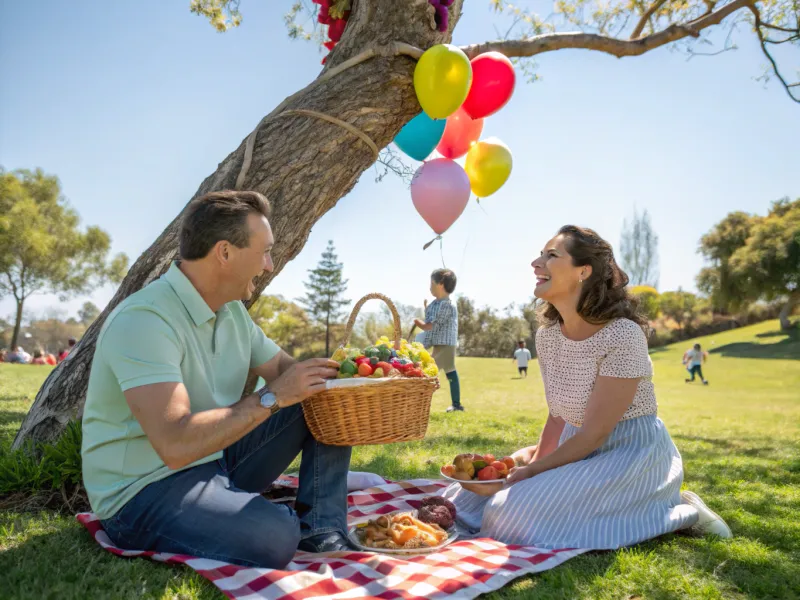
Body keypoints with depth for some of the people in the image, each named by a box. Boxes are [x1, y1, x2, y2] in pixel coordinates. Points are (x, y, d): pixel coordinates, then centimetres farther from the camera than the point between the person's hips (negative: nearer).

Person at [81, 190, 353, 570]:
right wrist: (272, 396, -25)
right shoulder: (144, 320, -24)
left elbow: (287, 369, 11)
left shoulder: (233, 311, 6)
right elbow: (176, 445, -33)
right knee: (275, 536, -35)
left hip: (217, 459, 9)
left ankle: (323, 535, -2)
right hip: (145, 491, -8)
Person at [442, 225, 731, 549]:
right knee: (467, 498, 2)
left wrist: (531, 472, -23)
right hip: (578, 449, 8)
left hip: (631, 454, -8)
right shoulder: (547, 335, 0)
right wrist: (537, 459, -7)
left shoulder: (623, 335, -23)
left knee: (522, 513, -25)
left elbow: (595, 432, -21)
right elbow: (559, 414, 8)